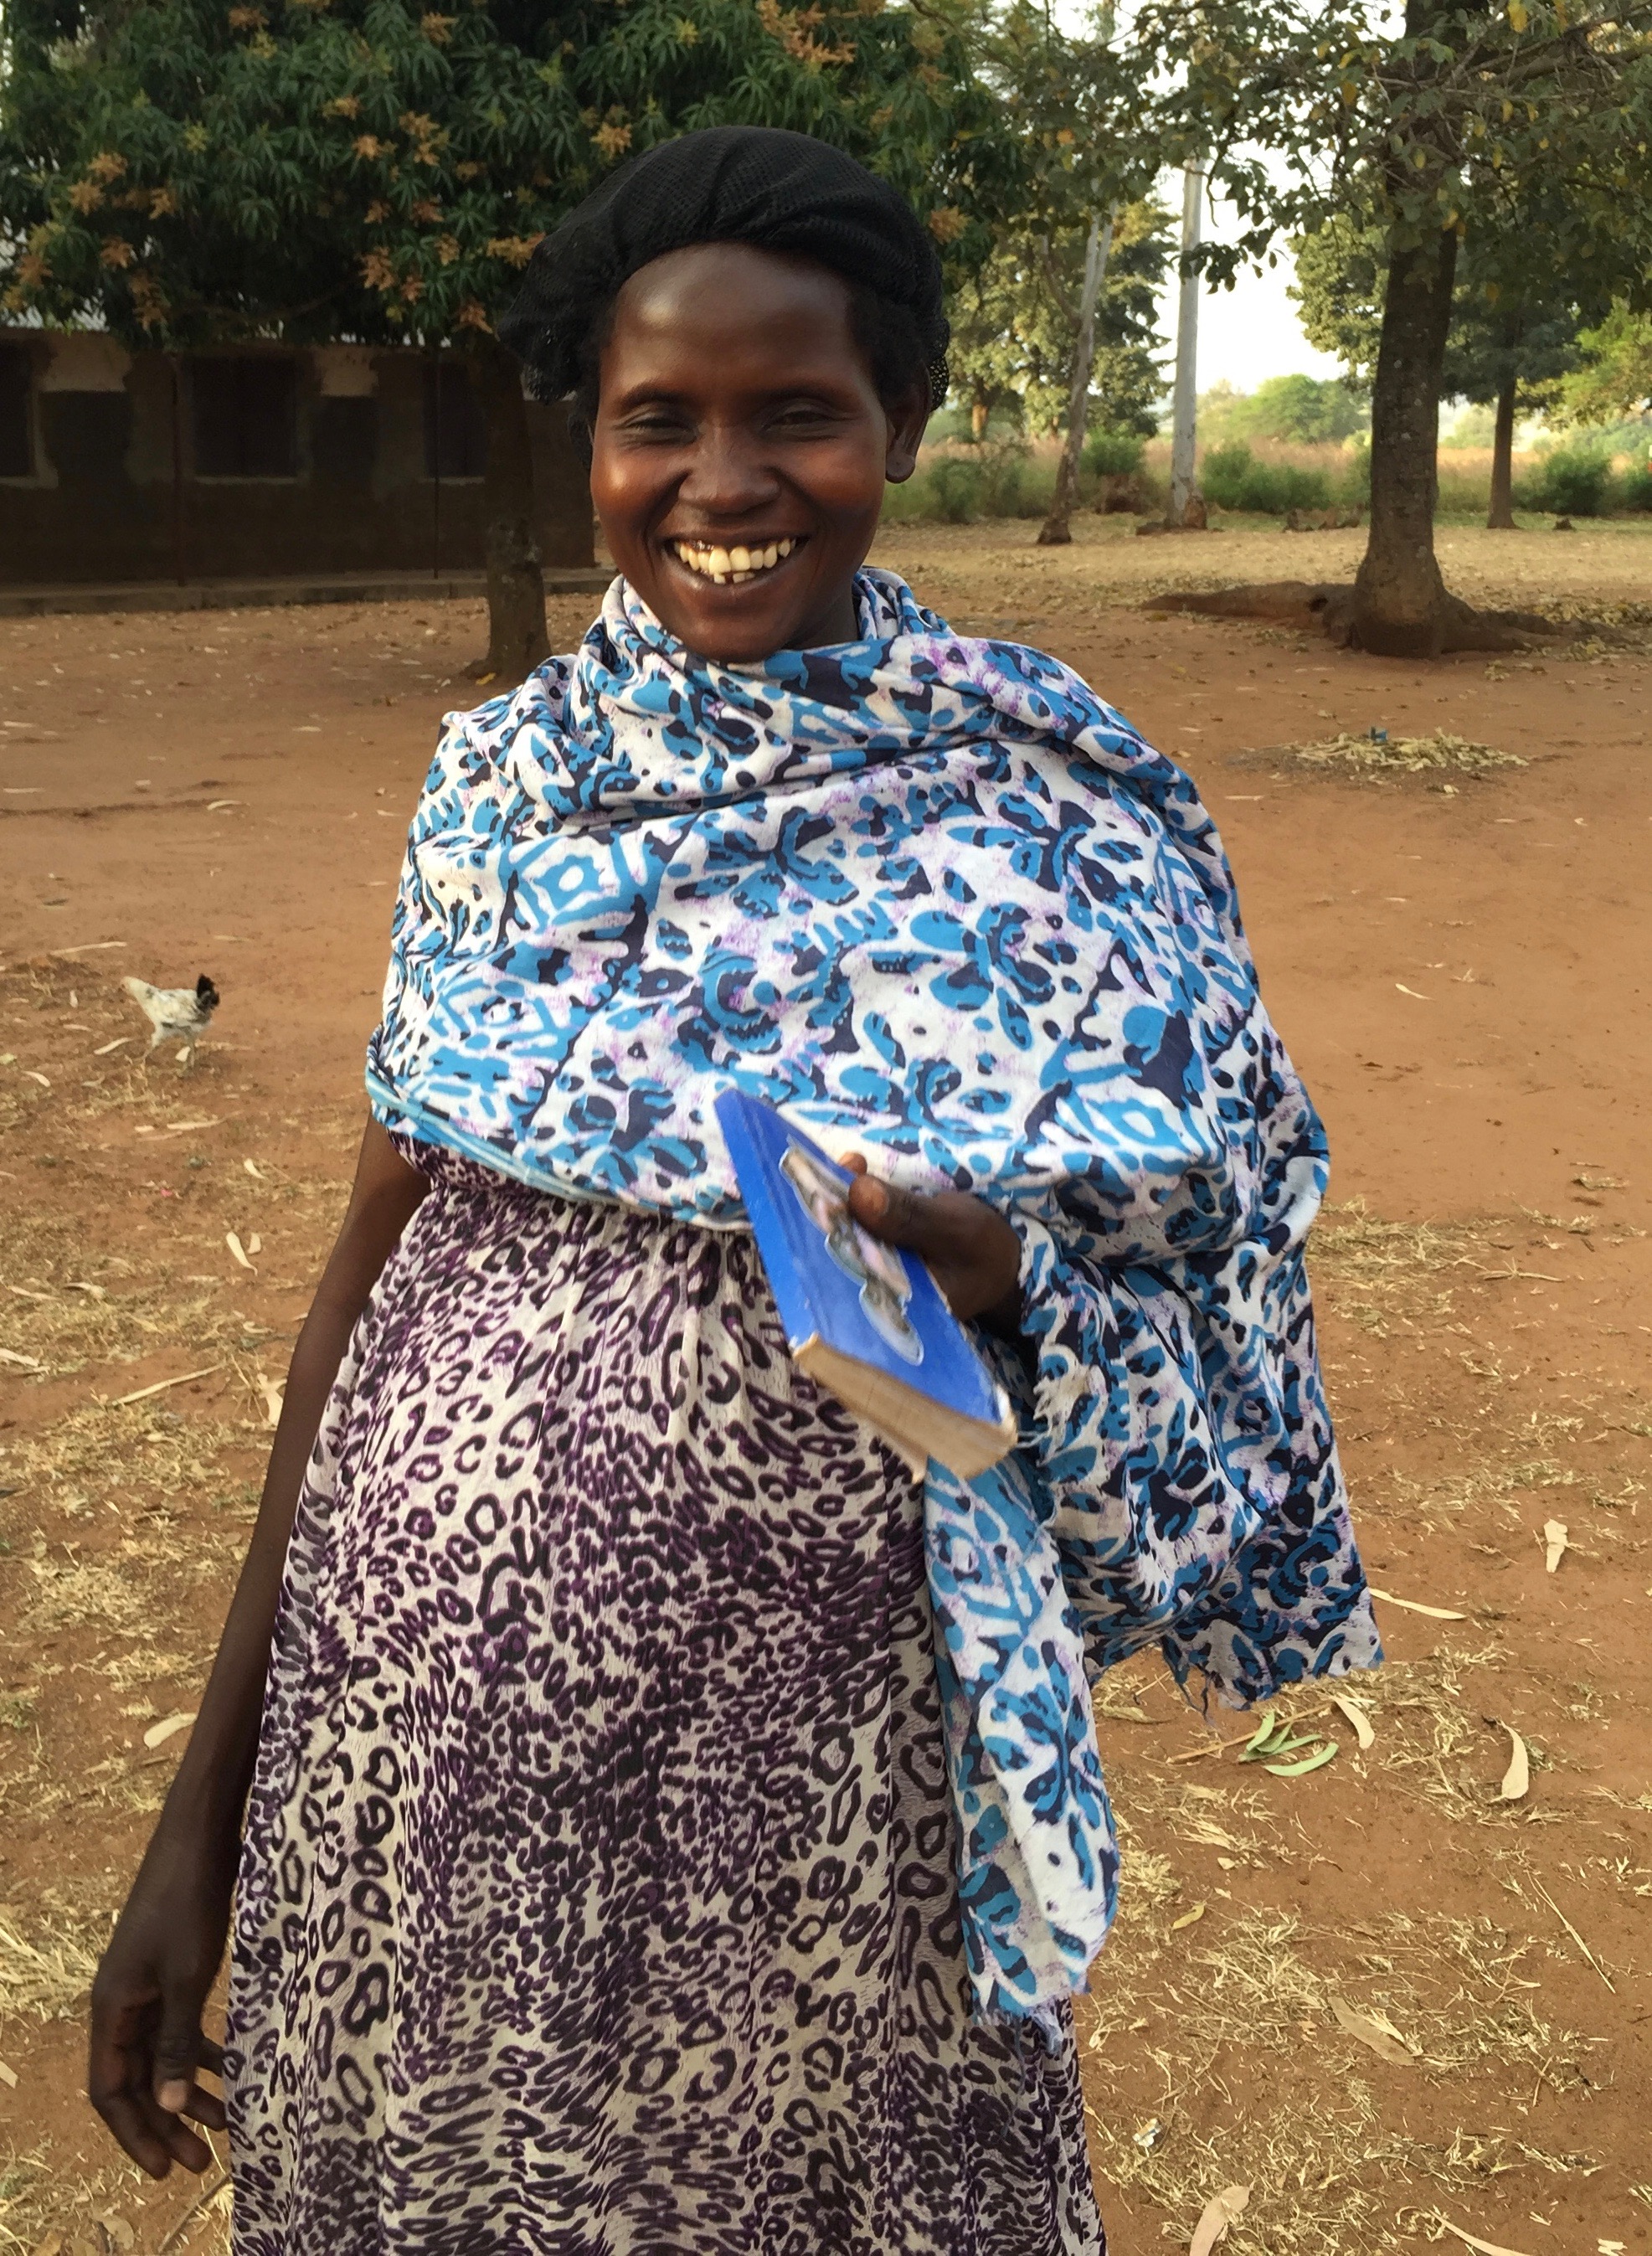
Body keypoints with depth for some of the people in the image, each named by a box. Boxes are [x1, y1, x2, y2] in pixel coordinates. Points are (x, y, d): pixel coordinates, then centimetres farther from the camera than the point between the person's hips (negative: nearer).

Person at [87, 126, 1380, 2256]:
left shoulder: (1049, 819, -5)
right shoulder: (500, 783, 2)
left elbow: (1191, 1301, 1)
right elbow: (371, 1274, 4)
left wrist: (999, 1280, -23)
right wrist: (201, 1826, 4)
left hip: (820, 1745, -2)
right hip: (417, 1713, 3)